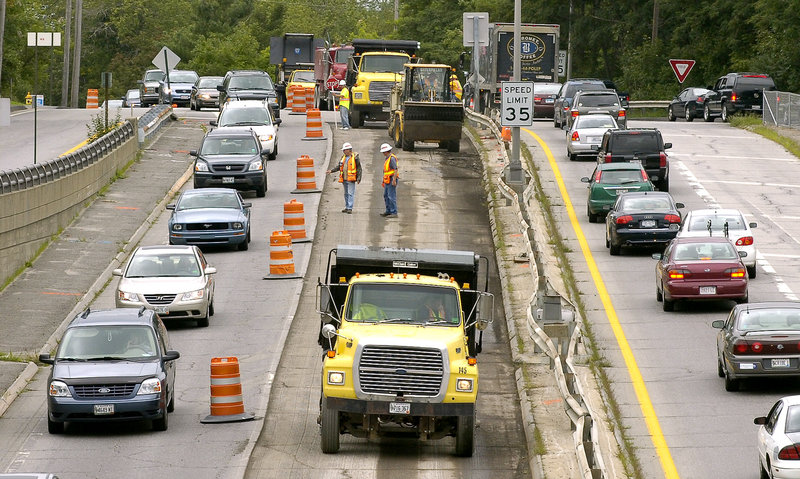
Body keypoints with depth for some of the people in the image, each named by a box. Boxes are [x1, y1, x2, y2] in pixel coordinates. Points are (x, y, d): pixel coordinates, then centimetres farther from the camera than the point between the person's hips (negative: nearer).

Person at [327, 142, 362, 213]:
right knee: (346, 193, 12)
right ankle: (347, 207, 19)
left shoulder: (355, 157, -6)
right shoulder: (343, 157, 13)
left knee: (350, 194, -9)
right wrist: (331, 170, 4)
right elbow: (338, 167, 17)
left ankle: (350, 208, -11)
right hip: (344, 179, 7)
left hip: (351, 179, -7)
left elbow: (359, 168, -5)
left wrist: (359, 178, -11)